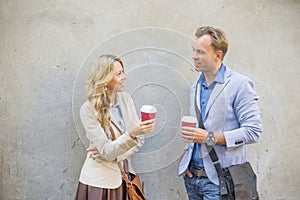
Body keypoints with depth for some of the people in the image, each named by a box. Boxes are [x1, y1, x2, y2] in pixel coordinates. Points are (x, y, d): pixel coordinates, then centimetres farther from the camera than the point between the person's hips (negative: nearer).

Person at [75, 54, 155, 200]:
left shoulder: (125, 98, 0)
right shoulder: (89, 109, -15)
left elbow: (139, 140, 0)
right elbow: (107, 152, -21)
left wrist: (110, 153, -13)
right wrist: (132, 134, -35)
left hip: (124, 177, 5)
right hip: (100, 181, -4)